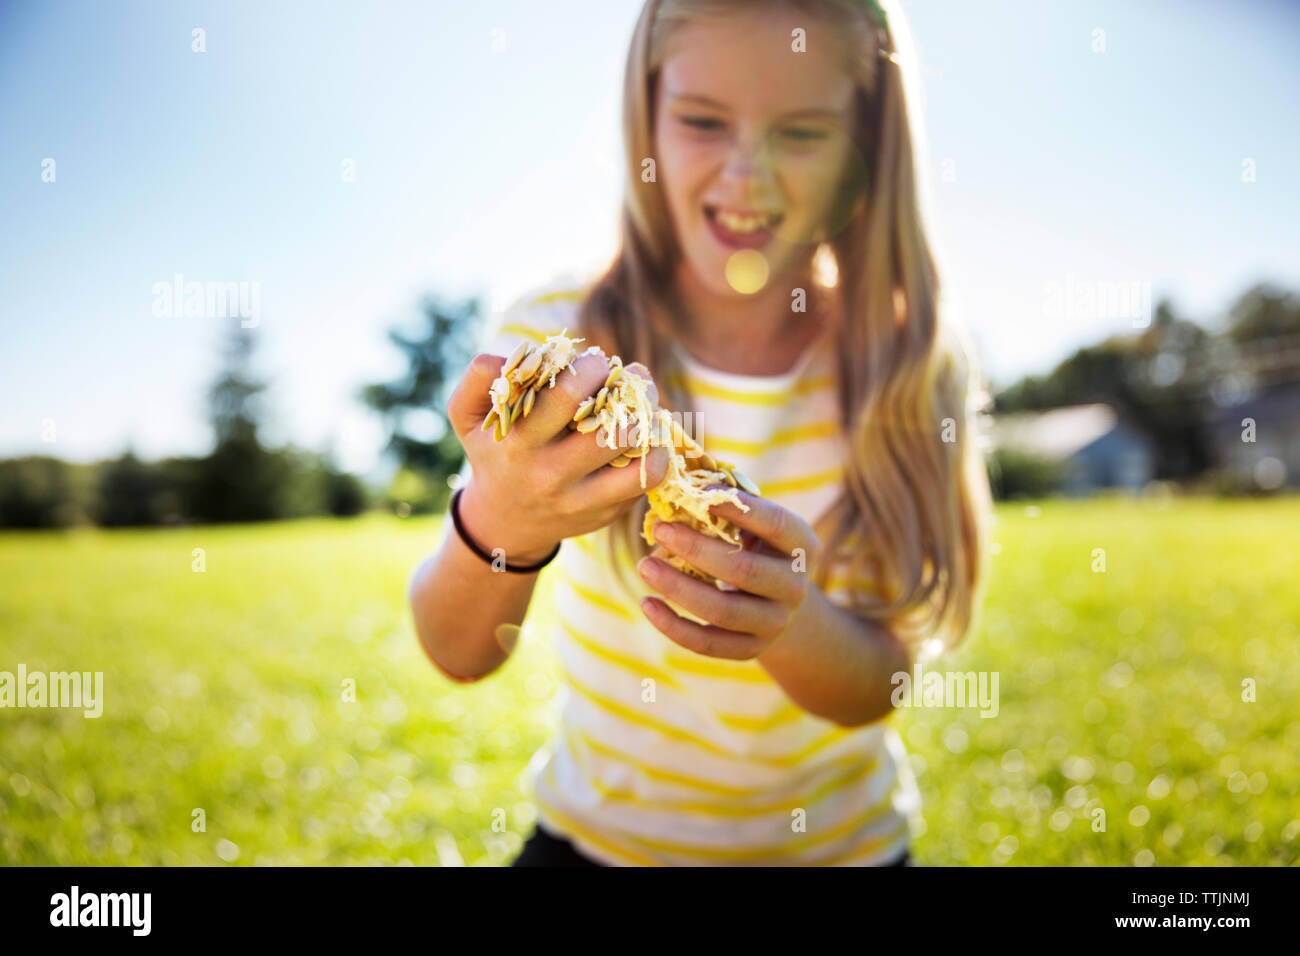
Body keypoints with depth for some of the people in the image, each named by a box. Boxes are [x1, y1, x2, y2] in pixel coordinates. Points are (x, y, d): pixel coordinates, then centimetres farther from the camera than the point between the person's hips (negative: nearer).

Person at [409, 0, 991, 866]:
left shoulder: (915, 368, -13)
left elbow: (873, 690, -15)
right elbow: (460, 654, -17)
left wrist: (786, 619, -36)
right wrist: (497, 529, -38)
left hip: (838, 843, 1)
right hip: (591, 834, 0)